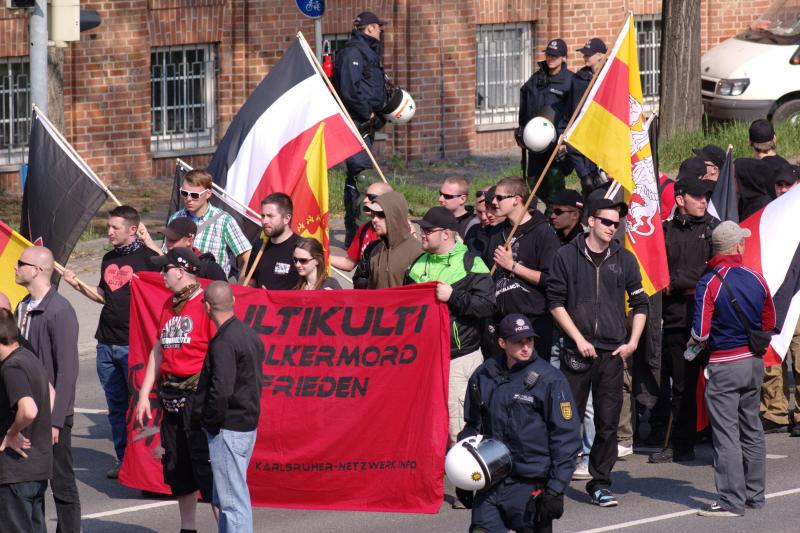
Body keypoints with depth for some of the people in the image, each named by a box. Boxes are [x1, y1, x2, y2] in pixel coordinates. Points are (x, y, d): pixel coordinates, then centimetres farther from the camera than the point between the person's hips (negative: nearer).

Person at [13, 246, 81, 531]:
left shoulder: (59, 312, -15)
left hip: (51, 413, -8)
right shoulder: (22, 308, 10)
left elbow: (67, 370, -17)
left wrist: (56, 420, -18)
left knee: (61, 483, 2)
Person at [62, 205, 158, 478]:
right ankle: (123, 460, 17)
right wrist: (78, 285, 11)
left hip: (134, 345, -7)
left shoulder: (148, 257, -7)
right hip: (106, 343, 7)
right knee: (116, 405, 10)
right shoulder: (109, 259, 14)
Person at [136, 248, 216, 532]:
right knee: (177, 467, 13)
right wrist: (144, 394, 16)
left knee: (205, 467, -10)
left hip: (198, 395, -8)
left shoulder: (206, 304, -11)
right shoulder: (169, 305, 15)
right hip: (172, 398, 8)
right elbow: (158, 351, 20)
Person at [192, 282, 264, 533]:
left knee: (232, 500, -5)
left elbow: (221, 391, -27)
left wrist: (210, 424, -13)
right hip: (248, 425, 9)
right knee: (224, 498, 20)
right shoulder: (249, 335, 9)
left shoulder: (223, 343, -20)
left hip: (228, 428, -9)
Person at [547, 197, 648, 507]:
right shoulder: (567, 256, 1)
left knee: (608, 422, 1)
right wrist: (579, 339, -7)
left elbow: (639, 304, 15)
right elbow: (555, 302, 0)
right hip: (576, 351, -2)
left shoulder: (624, 259, 8)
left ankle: (600, 483, 8)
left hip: (613, 353, 2)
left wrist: (632, 342, 4)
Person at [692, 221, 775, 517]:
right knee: (751, 429, 16)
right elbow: (769, 324, 11)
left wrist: (694, 340, 5)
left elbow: (701, 332, -17)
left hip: (724, 365, -6)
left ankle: (732, 500, -5)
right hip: (754, 362, 6)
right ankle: (755, 493, 24)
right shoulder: (756, 279, 2)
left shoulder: (709, 283, -14)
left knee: (726, 433, -4)